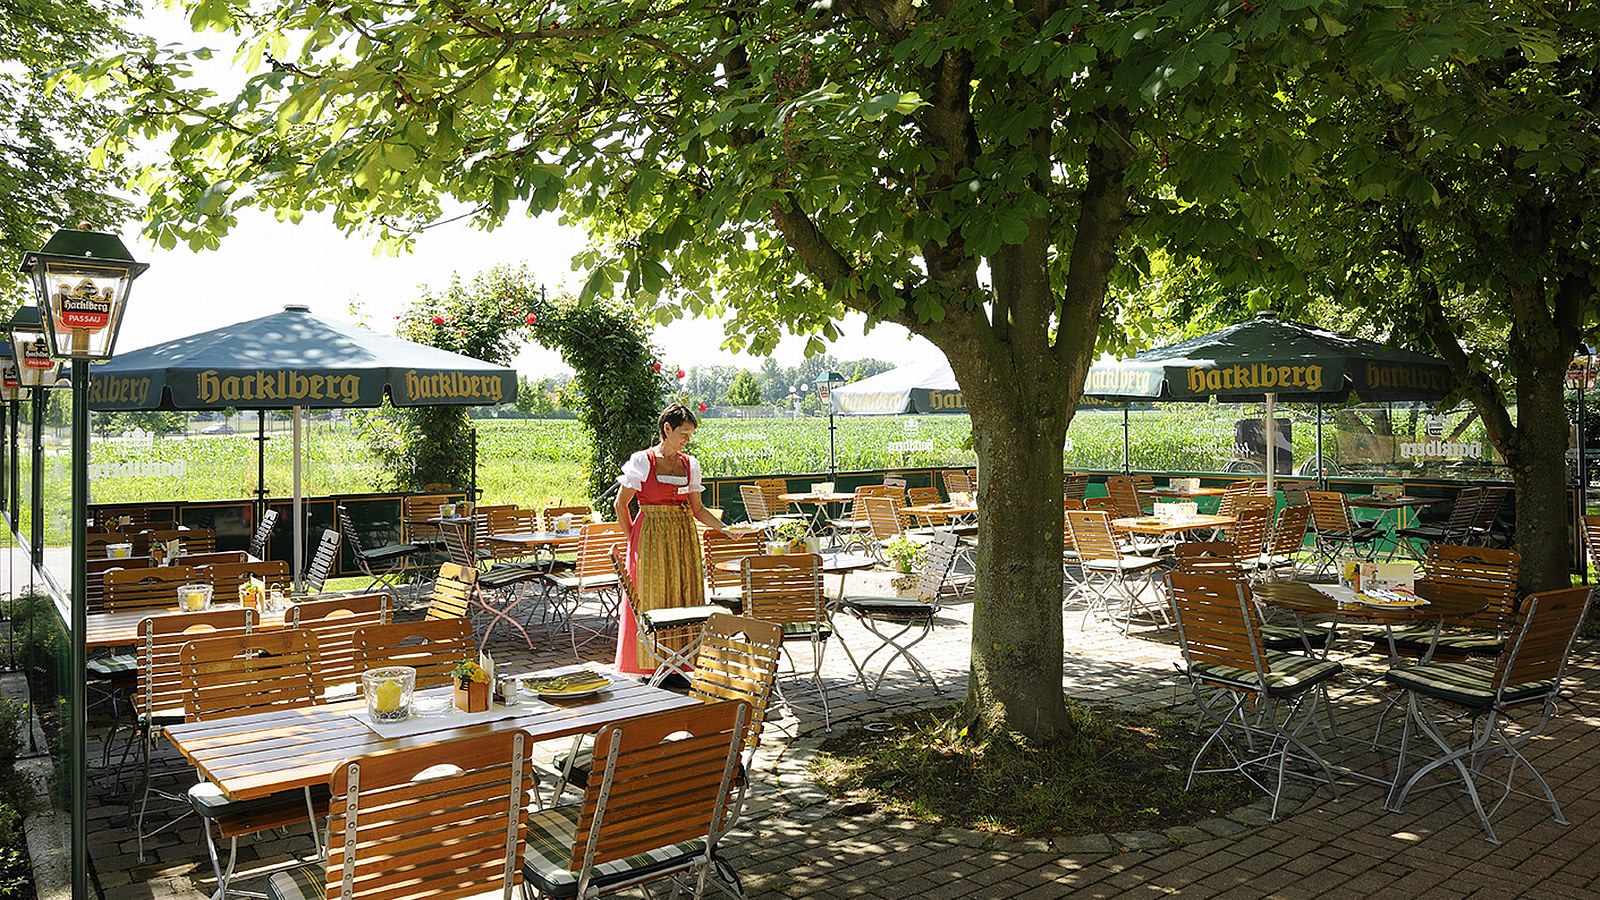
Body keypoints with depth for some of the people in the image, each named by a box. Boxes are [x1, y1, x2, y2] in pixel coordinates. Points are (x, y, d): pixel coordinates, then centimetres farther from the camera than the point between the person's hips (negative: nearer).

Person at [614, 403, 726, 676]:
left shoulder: (690, 464, 8)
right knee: (651, 597, -1)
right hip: (651, 537, -4)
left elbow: (697, 509, 11)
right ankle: (650, 665, 7)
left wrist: (725, 528, -1)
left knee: (685, 595, 4)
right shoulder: (642, 461, -5)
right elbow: (621, 504, -1)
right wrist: (633, 539, -2)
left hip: (684, 537, 5)